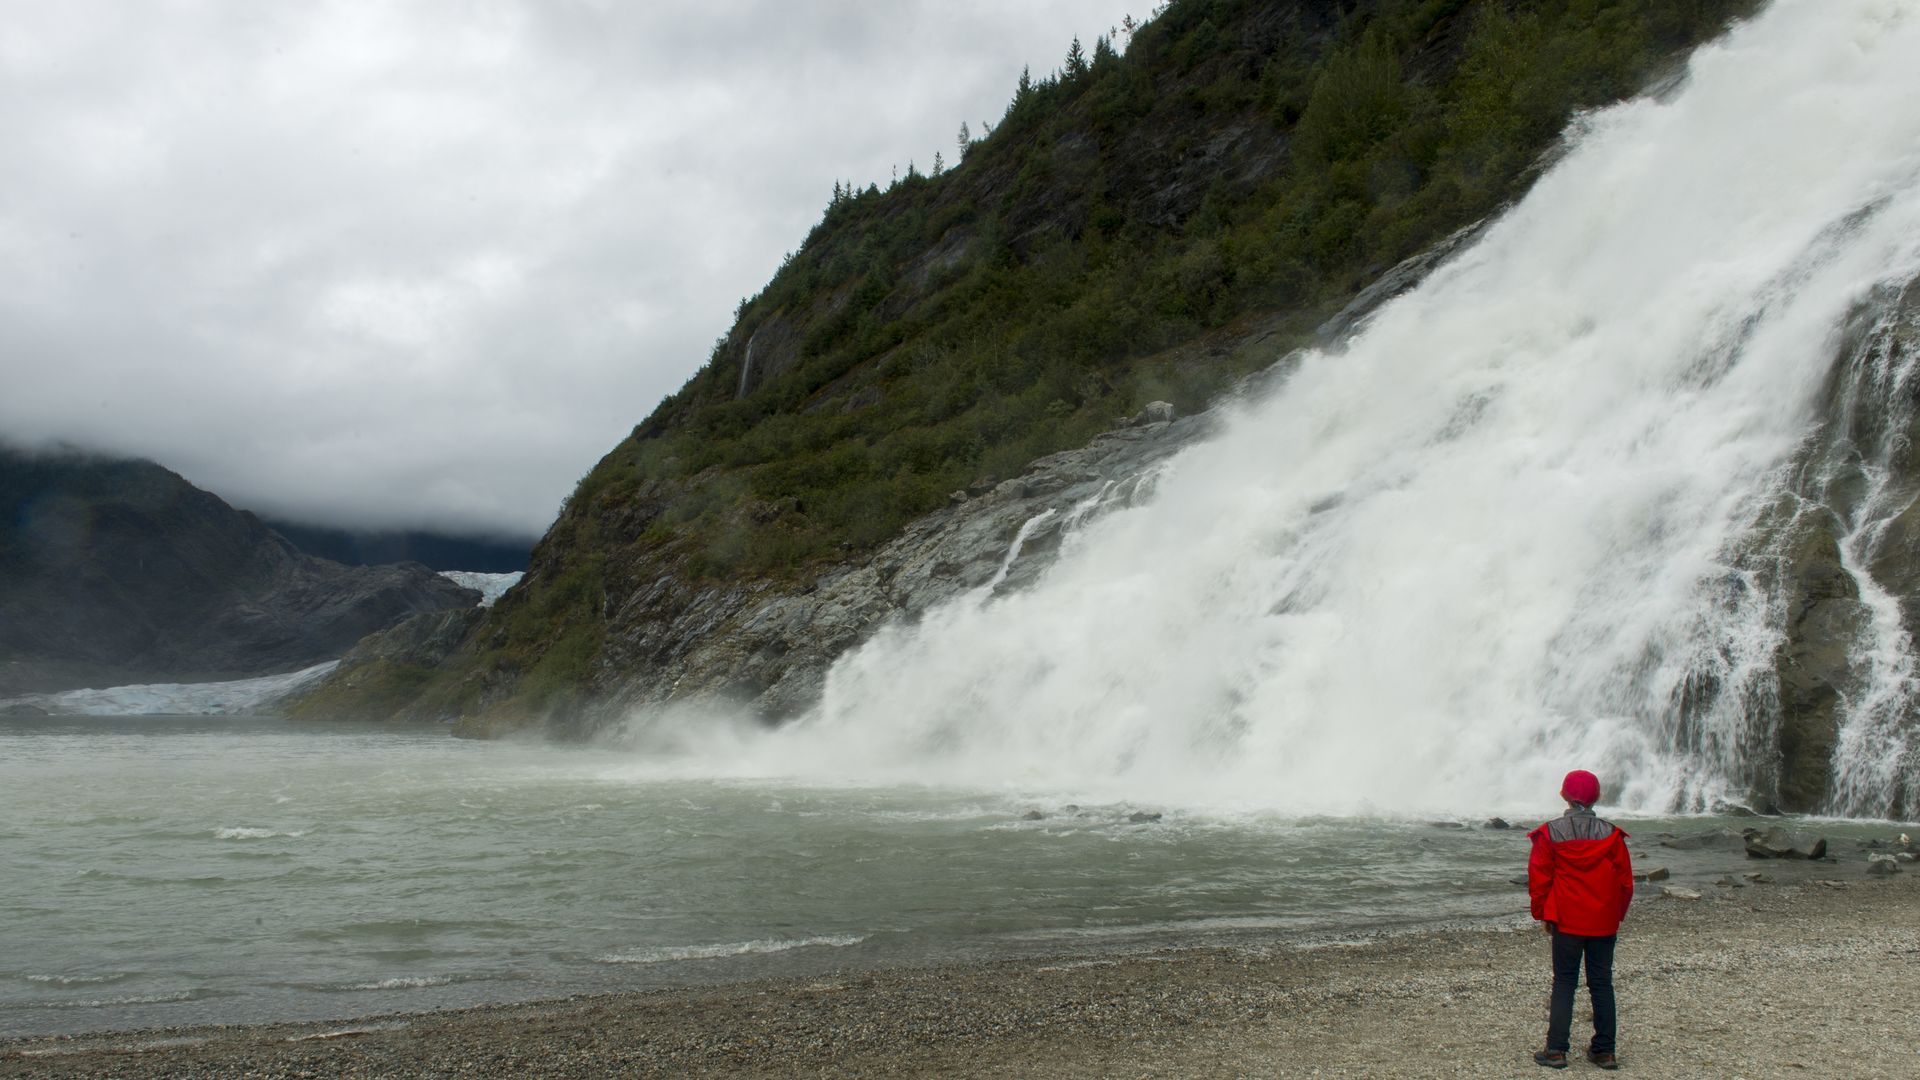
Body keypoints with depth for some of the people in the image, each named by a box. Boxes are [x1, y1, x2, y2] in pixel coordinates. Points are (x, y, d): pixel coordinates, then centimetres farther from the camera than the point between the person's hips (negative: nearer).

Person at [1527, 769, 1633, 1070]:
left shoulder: (1550, 833, -6)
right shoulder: (1611, 833, -2)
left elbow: (1539, 878, -3)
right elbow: (1625, 880, 4)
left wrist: (1542, 915, 8)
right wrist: (1617, 916, 14)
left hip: (1567, 921, -1)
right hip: (1604, 923, 2)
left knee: (1564, 983, 5)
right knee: (1602, 984, 10)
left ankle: (1556, 1050, 1)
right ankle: (1604, 1051, 13)